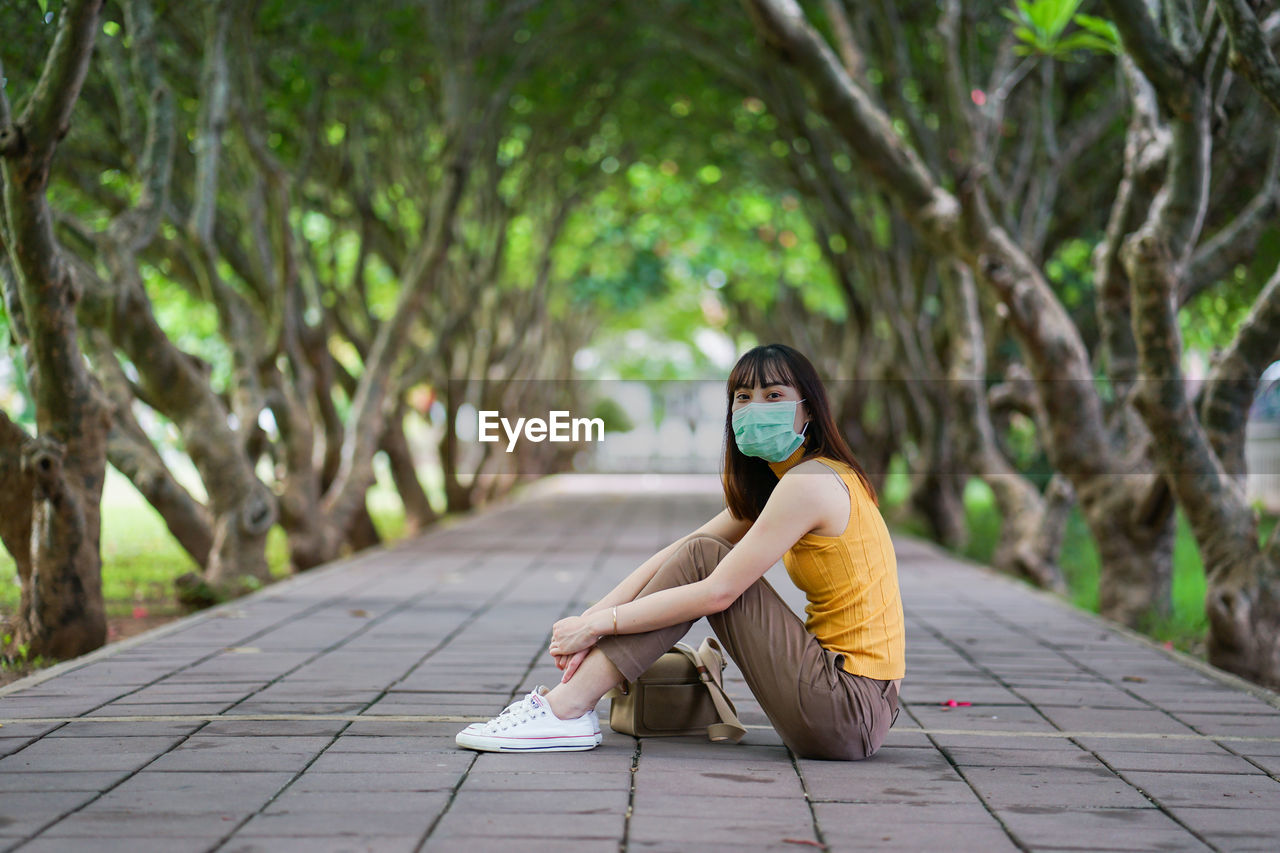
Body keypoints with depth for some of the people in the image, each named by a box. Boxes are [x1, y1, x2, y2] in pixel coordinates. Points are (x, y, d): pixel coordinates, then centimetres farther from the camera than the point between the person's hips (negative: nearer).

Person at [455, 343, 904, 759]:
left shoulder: (809, 483, -14)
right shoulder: (767, 486, 16)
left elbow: (717, 592, -18)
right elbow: (676, 553, 9)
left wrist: (597, 623, -12)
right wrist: (592, 616, -3)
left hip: (850, 709, -9)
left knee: (704, 557, -10)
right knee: (701, 553, 8)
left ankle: (566, 709, -11)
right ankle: (569, 703, 3)